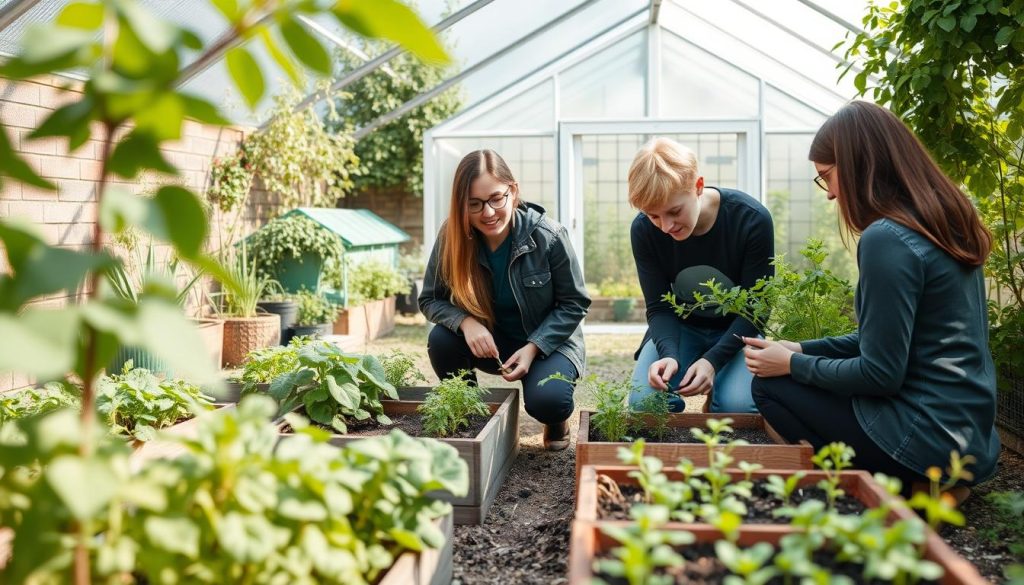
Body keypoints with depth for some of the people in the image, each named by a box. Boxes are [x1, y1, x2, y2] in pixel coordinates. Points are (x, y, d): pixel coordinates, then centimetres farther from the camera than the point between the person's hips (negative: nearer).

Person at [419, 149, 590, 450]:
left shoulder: (548, 236, -22)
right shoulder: (451, 237, -17)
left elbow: (574, 303, -11)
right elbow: (430, 300, -8)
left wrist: (533, 347, -23)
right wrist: (465, 322, -29)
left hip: (548, 342, -3)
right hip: (489, 341, 3)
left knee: (545, 401, -31)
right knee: (441, 340, -26)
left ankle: (556, 420, 10)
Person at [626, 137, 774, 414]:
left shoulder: (752, 220, -22)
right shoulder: (644, 230, -16)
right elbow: (659, 307, -12)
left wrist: (713, 359, -31)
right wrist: (669, 354, -34)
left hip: (737, 329, -1)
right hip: (679, 327, 1)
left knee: (736, 405, -29)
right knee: (644, 402, -25)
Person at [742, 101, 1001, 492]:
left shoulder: (886, 239, -21)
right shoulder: (943, 225, 8)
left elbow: (880, 374, -19)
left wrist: (793, 364, -5)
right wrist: (804, 349, 12)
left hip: (930, 443, -9)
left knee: (770, 386, 2)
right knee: (783, 373, 18)